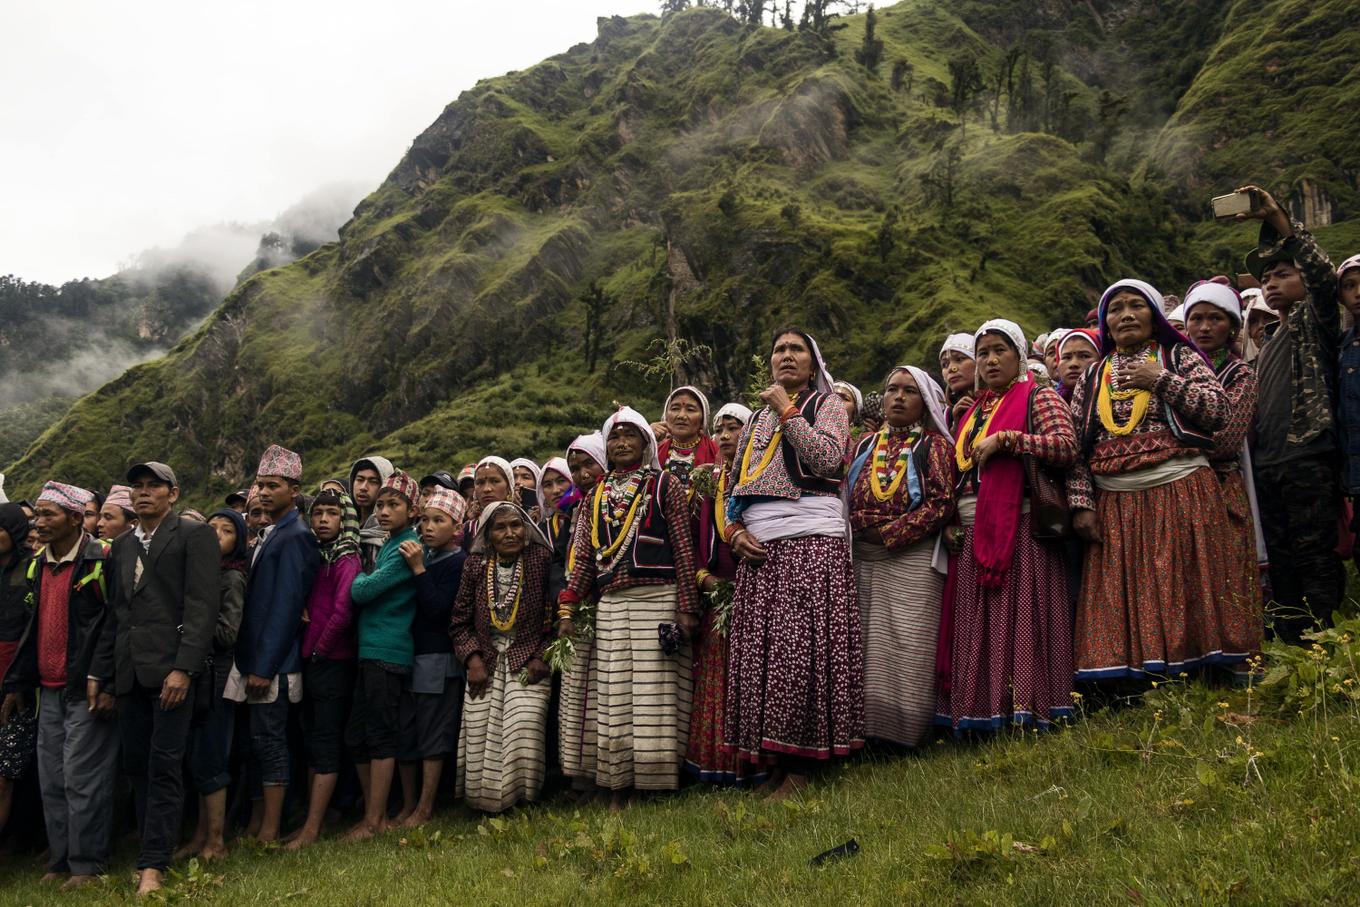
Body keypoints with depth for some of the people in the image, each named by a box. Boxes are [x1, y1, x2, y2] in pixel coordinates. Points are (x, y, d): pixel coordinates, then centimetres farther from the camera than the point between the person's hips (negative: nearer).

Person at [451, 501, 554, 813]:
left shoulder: (541, 559, -4)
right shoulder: (476, 565, 2)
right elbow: (460, 622, 7)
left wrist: (543, 657, -8)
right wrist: (473, 660, -4)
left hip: (528, 662, -2)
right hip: (485, 665, 3)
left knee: (523, 735, -17)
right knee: (480, 739, -3)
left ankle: (521, 804, 3)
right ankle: (486, 804, 18)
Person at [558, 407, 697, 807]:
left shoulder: (665, 484, 6)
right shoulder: (597, 495, 18)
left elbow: (683, 548, 0)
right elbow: (584, 556, 16)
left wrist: (686, 607, -7)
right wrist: (567, 609, 8)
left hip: (658, 599, -4)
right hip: (611, 605, 4)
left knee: (655, 693, -5)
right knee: (612, 697, 1)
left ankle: (658, 785, 4)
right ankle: (615, 792, 8)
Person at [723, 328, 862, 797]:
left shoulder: (828, 405, 11)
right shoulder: (756, 420, 26)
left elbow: (828, 458, -10)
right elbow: (736, 488, 23)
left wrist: (788, 411, -4)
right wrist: (735, 531, 5)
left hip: (812, 538, -5)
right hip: (759, 547, 6)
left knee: (803, 645, -12)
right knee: (759, 651, 0)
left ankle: (802, 762, -5)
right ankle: (774, 757, 7)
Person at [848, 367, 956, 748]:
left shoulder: (933, 444, 5)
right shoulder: (866, 446, 19)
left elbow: (941, 503, -8)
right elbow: (845, 499, 15)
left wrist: (890, 533, -12)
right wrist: (859, 530, -4)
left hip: (913, 558, -4)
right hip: (862, 560, 5)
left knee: (907, 651, -7)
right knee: (866, 649, 4)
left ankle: (905, 736, 2)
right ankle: (869, 731, 12)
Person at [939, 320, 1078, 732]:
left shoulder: (1038, 398, 3)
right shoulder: (971, 413, 22)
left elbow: (1066, 447, -13)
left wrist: (1003, 440, -15)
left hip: (1020, 531, -6)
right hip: (972, 534, 7)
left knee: (1019, 618, -10)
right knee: (979, 627, 4)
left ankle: (1026, 708, -6)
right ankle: (983, 717, 8)